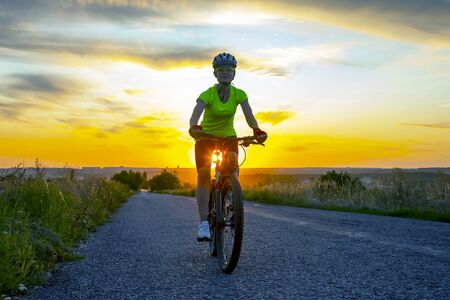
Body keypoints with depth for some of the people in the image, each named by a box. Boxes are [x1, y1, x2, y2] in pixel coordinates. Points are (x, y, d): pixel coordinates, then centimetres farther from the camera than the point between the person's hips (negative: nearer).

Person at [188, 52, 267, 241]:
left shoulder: (239, 94, -10)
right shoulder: (207, 95, -18)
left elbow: (249, 115, -23)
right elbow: (195, 114, -35)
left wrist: (256, 130, -45)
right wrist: (193, 127, -57)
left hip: (228, 136, 2)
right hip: (206, 136, -2)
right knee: (203, 175, -16)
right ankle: (204, 222, -13)